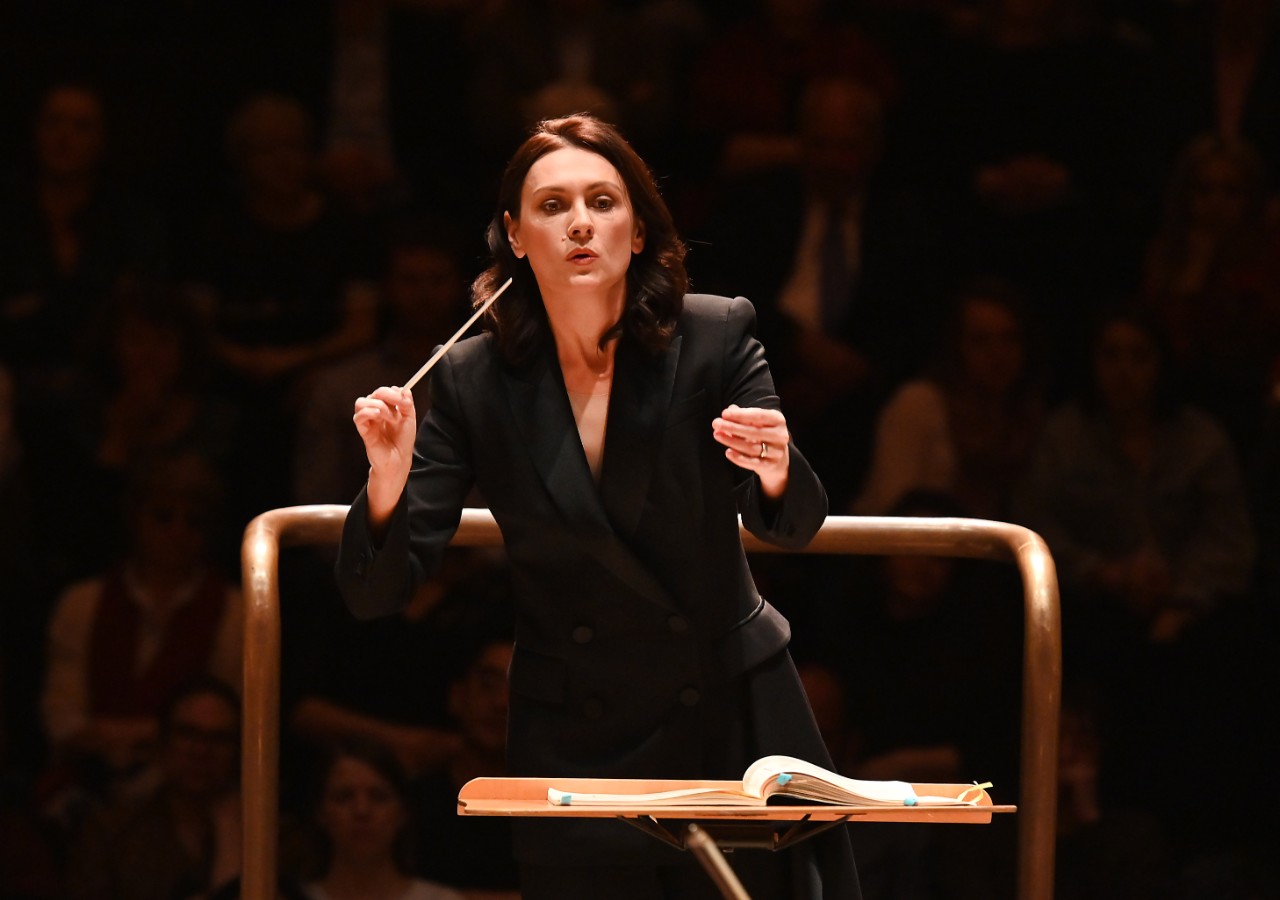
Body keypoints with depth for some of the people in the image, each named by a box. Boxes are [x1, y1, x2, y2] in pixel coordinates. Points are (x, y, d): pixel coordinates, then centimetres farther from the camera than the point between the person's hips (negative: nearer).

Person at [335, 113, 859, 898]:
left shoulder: (716, 339, -6)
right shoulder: (476, 382, -4)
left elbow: (792, 526, -14)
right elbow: (377, 591, -5)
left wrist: (776, 473, -38)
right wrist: (389, 478, -26)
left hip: (733, 722, 0)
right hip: (573, 745, 0)